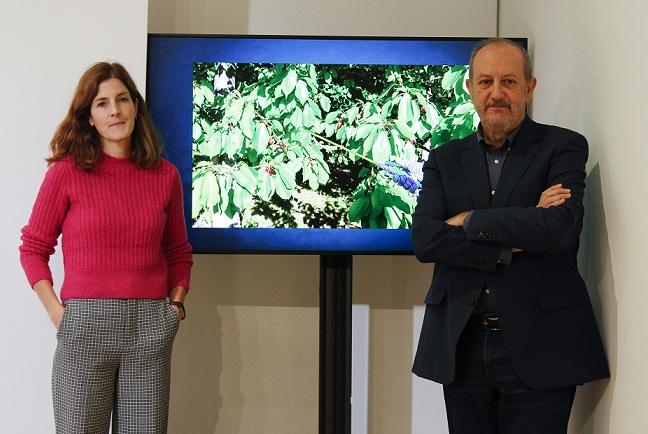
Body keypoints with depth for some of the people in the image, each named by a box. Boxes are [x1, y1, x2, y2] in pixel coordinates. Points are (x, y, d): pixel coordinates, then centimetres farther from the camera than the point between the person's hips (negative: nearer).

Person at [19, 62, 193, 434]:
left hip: (150, 327, 3)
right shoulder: (67, 172, 1)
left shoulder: (165, 175, 9)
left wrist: (176, 303, 7)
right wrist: (57, 311, -4)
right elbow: (34, 248, 6)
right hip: (85, 325, -2)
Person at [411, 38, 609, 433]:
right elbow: (425, 241, -4)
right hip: (462, 347, 3)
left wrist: (470, 220, -8)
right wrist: (511, 245, -13)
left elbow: (561, 227, -16)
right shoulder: (445, 159, 11)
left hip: (538, 346, -3)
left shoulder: (564, 147, 1)